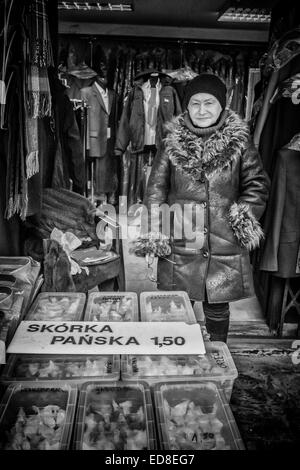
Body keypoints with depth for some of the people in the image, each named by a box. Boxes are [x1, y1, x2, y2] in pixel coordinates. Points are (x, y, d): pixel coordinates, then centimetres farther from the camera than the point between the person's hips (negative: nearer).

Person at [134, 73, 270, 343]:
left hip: (225, 246, 0)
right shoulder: (173, 143, 2)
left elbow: (257, 185, 7)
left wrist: (246, 218, -5)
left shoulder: (239, 142, 1)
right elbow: (156, 189, 2)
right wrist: (155, 233, -5)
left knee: (218, 307, 12)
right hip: (179, 247, 0)